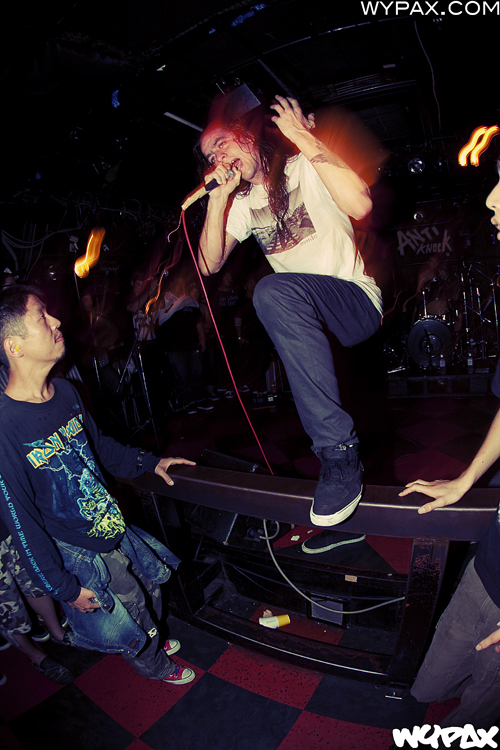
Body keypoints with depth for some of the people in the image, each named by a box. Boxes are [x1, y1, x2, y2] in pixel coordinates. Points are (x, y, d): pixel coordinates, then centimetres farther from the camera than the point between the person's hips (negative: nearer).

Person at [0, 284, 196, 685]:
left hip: (114, 528, 6)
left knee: (152, 592, 26)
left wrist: (149, 463, 13)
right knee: (133, 625, 18)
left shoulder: (65, 392, -7)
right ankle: (156, 666, 52)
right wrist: (65, 588, -13)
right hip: (79, 555, -6)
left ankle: (153, 642, 59)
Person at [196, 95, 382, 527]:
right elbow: (209, 265, 2)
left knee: (275, 290, -32)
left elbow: (360, 205, -22)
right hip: (309, 317, 8)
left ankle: (337, 448, -31)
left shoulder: (304, 167, -1)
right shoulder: (242, 203, 14)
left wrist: (305, 138, -19)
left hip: (359, 301, -8)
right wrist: (218, 197, -5)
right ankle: (339, 449, -4)